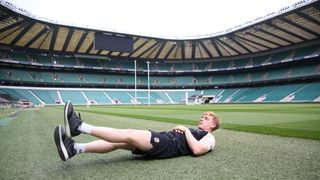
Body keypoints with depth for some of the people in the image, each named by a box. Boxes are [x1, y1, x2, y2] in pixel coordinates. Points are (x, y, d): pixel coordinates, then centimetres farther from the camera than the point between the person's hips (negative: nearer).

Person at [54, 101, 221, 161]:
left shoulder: (209, 138, 9)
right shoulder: (195, 131, 36)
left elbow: (197, 150, -14)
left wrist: (185, 130, -3)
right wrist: (177, 130, 10)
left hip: (169, 144, -8)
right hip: (164, 138, 9)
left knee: (128, 135, -23)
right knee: (119, 142, -10)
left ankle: (79, 126, -25)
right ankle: (74, 148, -19)